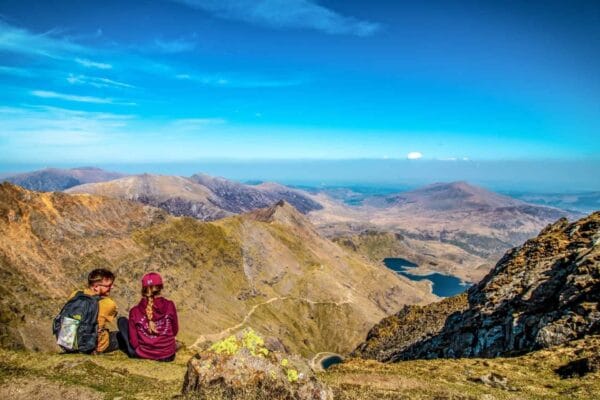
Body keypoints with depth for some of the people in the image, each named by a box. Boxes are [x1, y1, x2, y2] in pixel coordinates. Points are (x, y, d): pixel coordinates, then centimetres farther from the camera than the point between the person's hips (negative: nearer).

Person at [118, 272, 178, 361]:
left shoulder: (135, 311, -11)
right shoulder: (169, 306, -11)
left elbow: (133, 341, -9)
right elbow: (175, 331, 1)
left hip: (142, 354, -2)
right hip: (168, 356, 2)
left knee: (122, 320, 14)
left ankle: (131, 351, 16)